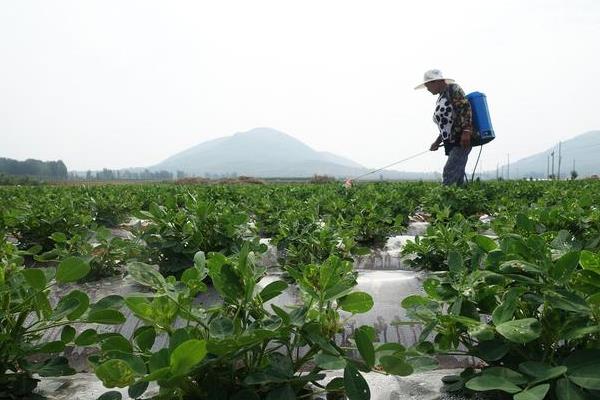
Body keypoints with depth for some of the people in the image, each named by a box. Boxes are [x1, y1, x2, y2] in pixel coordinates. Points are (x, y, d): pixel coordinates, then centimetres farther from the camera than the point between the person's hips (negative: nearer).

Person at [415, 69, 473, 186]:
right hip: (452, 143, 9)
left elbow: (466, 108, -16)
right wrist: (437, 142, 20)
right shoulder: (440, 98, 23)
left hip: (462, 140, -9)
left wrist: (466, 131, -25)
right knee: (457, 176, 6)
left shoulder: (452, 89, -3)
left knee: (449, 174, -18)